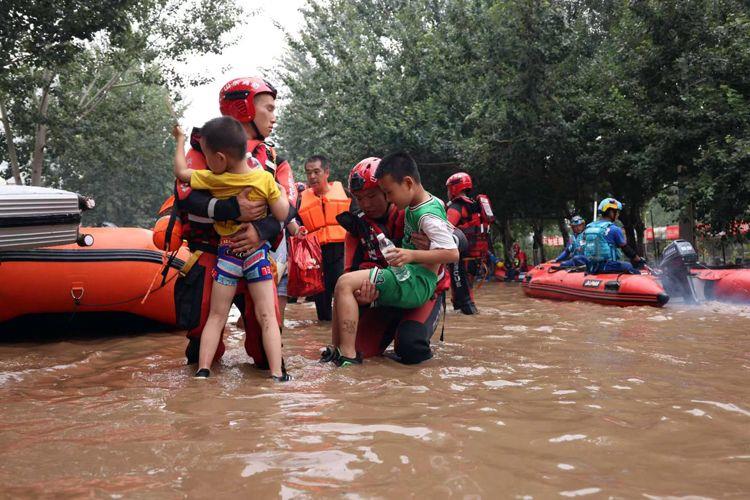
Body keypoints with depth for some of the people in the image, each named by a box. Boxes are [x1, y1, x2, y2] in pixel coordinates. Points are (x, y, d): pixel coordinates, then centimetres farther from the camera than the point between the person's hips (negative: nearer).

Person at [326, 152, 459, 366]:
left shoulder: (428, 215, -16)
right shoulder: (419, 205, 10)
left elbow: (452, 253, -23)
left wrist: (412, 255, -32)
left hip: (415, 284, -10)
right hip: (407, 277, 10)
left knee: (346, 283, -20)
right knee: (345, 286, 9)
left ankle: (348, 354, -21)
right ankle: (336, 350, 4)